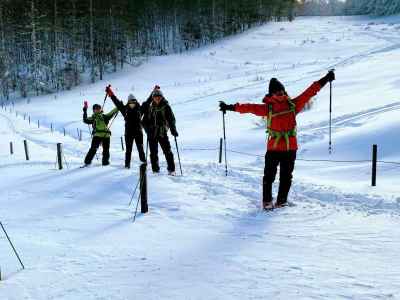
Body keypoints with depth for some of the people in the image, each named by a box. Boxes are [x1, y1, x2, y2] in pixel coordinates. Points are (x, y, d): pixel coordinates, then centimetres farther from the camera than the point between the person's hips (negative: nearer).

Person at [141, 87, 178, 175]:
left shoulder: (166, 106, -1)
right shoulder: (149, 106, 7)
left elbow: (171, 118, -3)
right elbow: (145, 119, 11)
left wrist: (173, 130, -13)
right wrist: (147, 129, -2)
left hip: (162, 132, -2)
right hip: (152, 133, 3)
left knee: (167, 151, -6)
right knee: (153, 152, 6)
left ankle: (171, 169, -3)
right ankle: (155, 169, 14)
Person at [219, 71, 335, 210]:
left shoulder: (293, 104, 6)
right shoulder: (268, 108, 0)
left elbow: (309, 93, 7)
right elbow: (250, 108, 0)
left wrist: (324, 80, 7)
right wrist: (230, 107, -3)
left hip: (290, 147, 3)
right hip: (273, 147, -2)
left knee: (286, 177, 9)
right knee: (269, 176, 1)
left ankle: (281, 201, 21)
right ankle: (267, 202, 14)